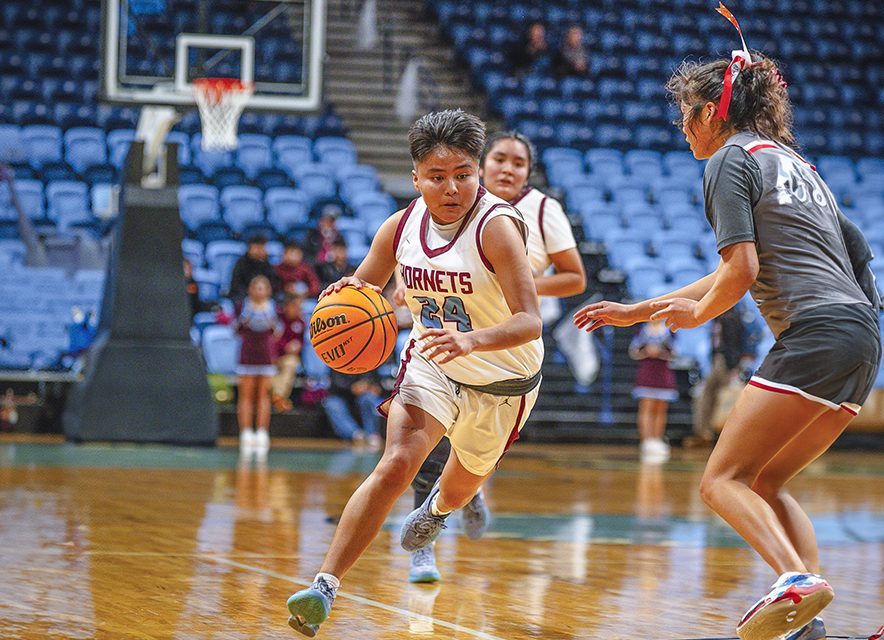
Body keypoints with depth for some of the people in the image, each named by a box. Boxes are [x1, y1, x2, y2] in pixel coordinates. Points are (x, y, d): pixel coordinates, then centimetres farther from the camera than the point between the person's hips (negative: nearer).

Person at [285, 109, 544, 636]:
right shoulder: (401, 227, -14)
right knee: (396, 465, -23)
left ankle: (437, 509, 63)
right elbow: (364, 286, 3)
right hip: (432, 364, 2)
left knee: (464, 484, 22)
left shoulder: (497, 226, -30)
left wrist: (471, 340, -54)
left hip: (504, 379, -2)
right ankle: (326, 586, -24)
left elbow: (530, 322, -36)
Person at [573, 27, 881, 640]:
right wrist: (636, 312, 34)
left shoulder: (730, 161, 0)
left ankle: (796, 580, -30)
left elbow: (741, 271, -11)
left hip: (816, 331, -9)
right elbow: (740, 272, 32)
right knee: (766, 484, 15)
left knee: (724, 480, -7)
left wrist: (696, 313, 10)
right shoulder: (791, 159, 27)